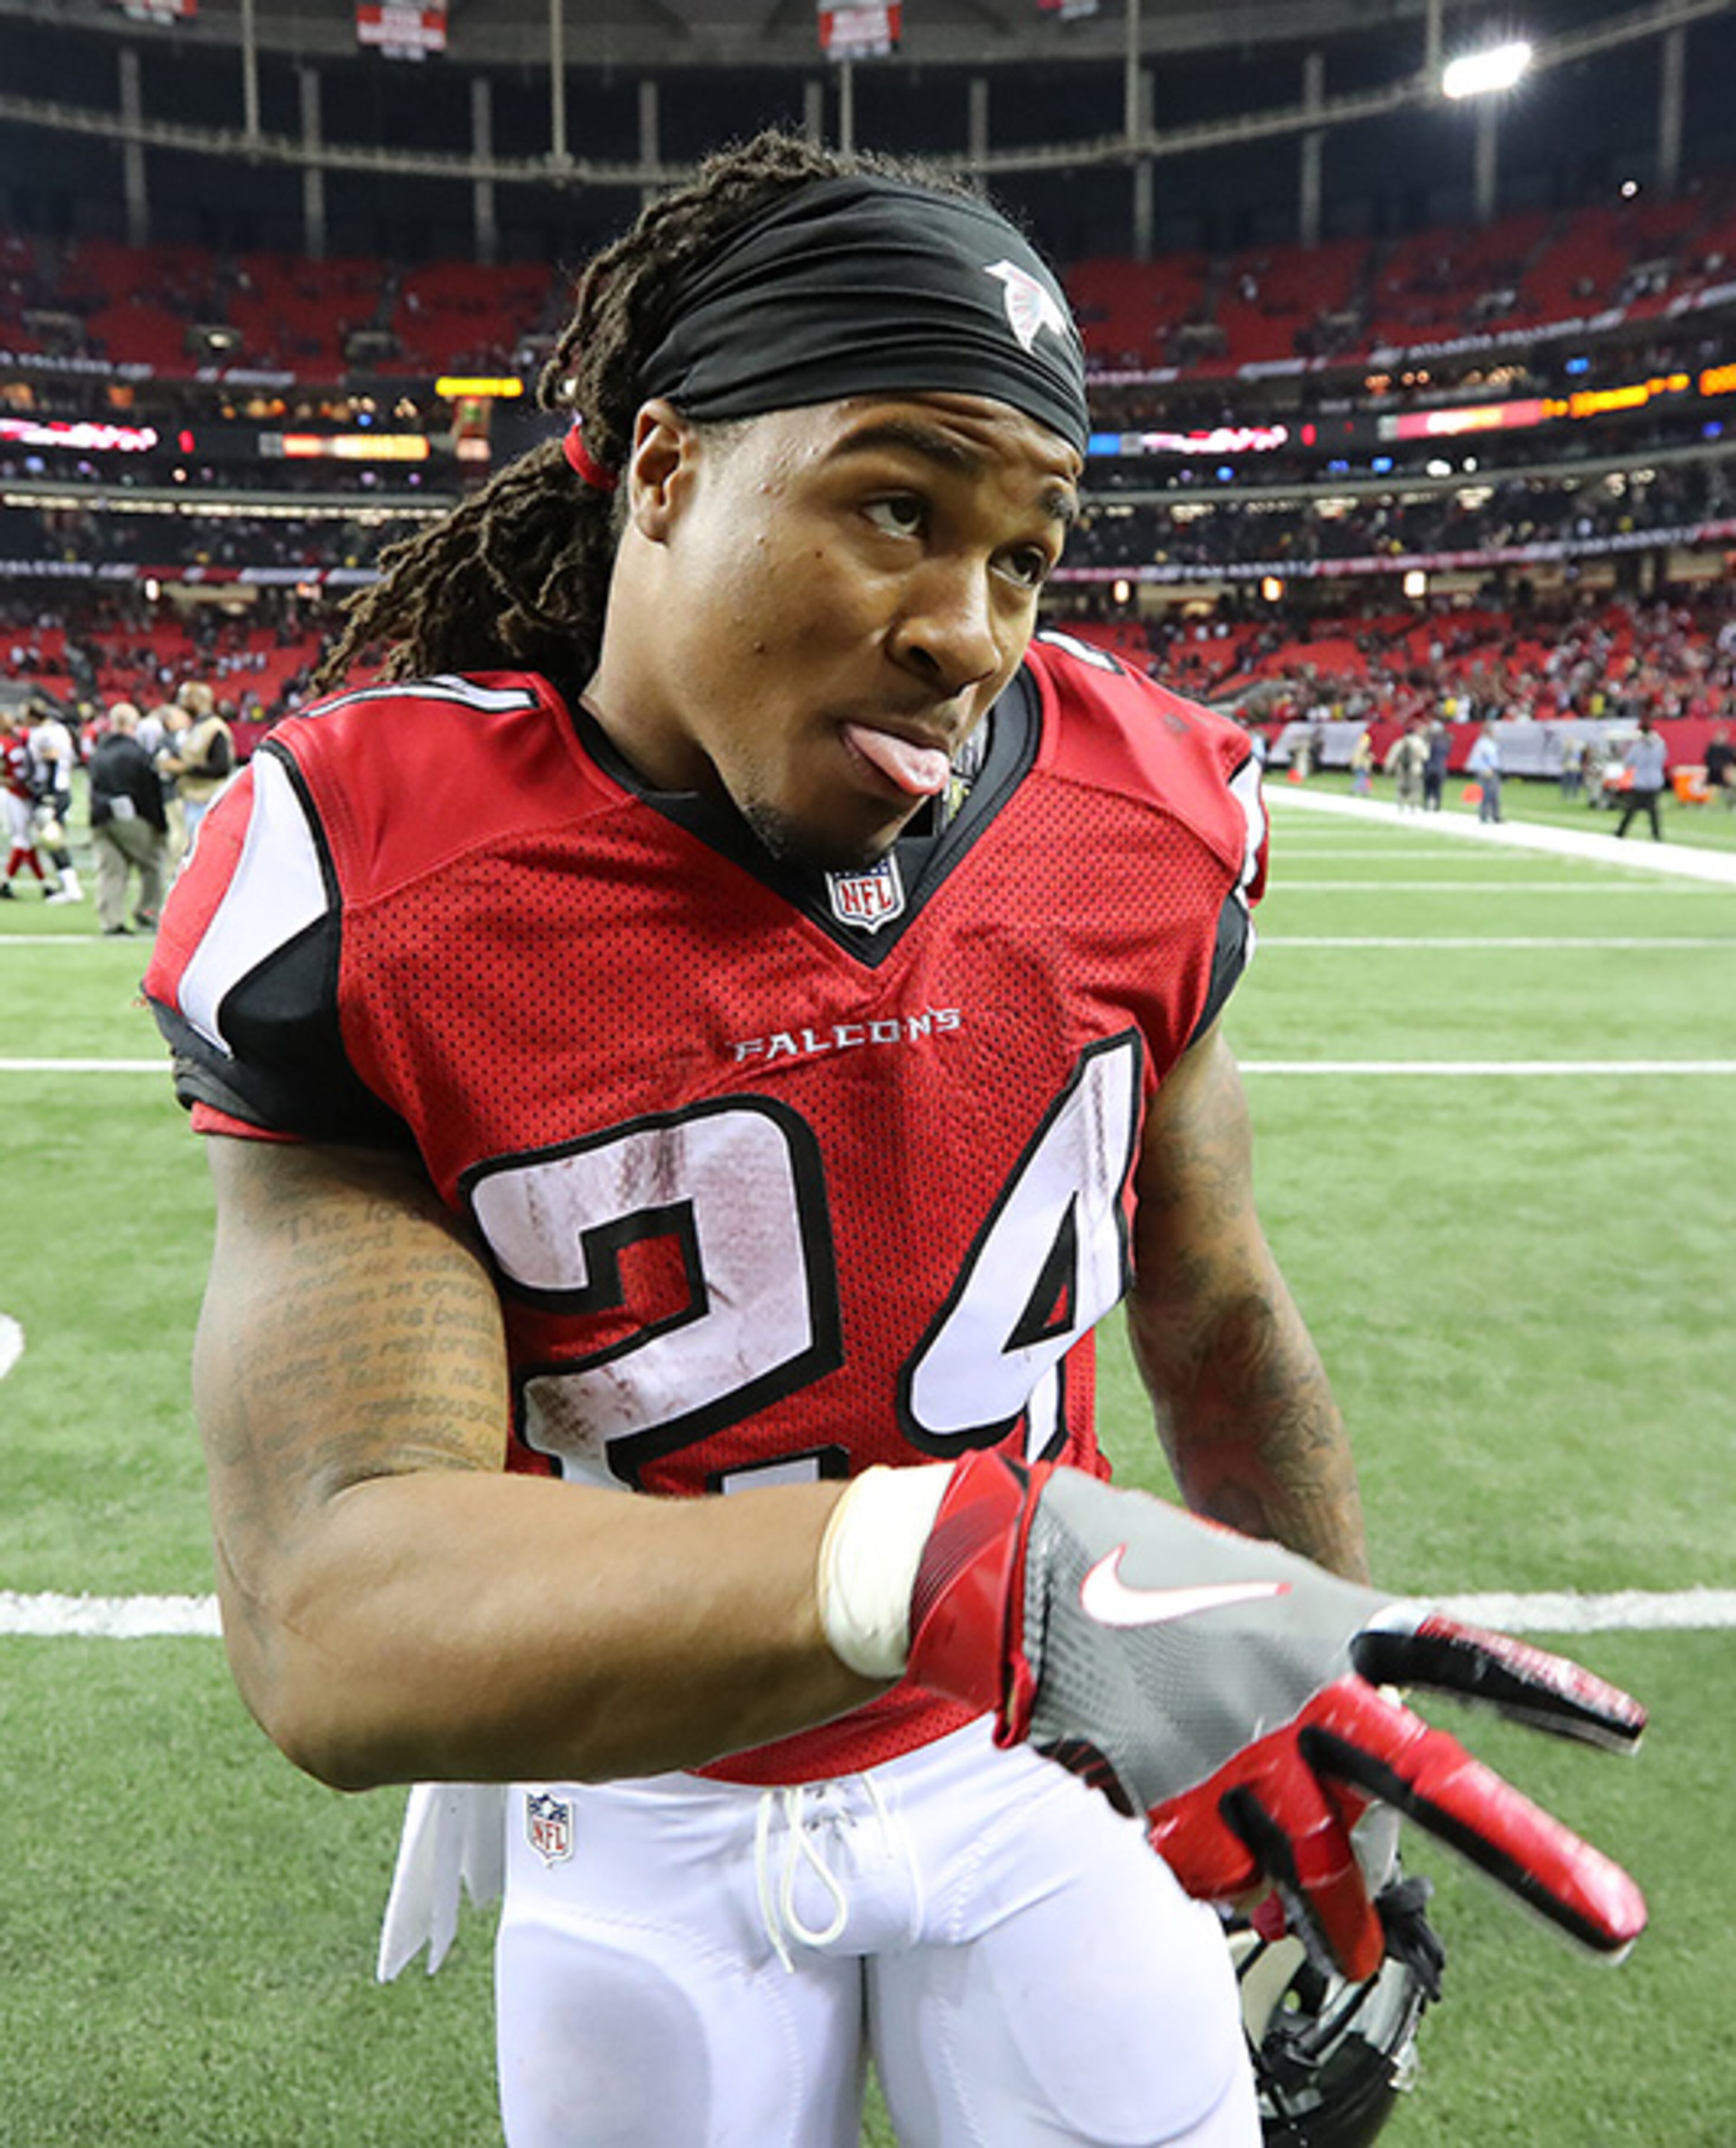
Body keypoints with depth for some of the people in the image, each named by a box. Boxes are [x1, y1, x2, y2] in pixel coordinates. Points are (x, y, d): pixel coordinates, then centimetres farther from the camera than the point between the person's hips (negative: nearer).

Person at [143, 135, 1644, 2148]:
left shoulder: (1142, 819, -13)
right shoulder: (364, 891, -23)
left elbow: (1214, 1315, 1)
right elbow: (332, 1618, -30)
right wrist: (972, 1557, -45)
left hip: (1041, 1761, 2)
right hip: (648, 1815, -1)